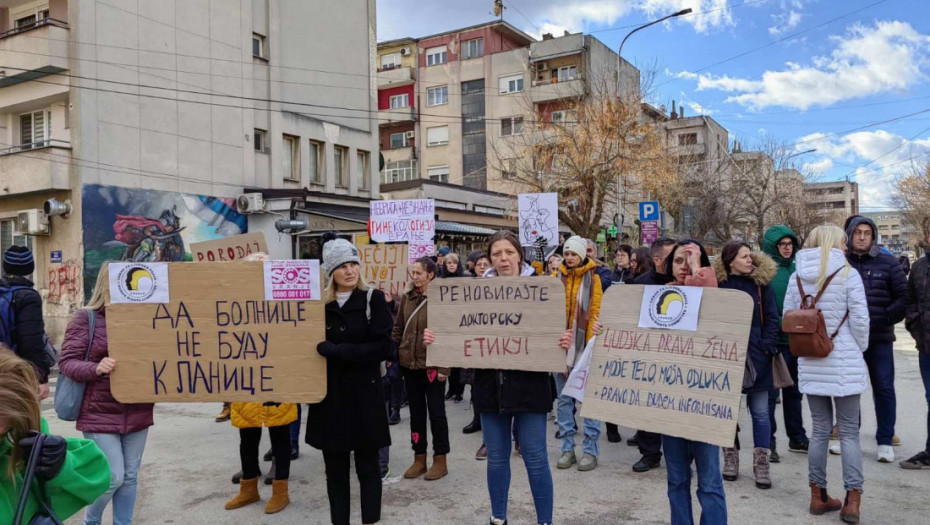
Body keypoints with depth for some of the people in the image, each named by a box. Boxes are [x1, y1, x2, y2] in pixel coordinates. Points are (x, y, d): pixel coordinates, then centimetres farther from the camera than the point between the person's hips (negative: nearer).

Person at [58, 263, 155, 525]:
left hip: (137, 412, 4)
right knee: (113, 476, -2)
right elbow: (66, 362, -8)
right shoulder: (86, 317, -6)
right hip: (100, 413, -4)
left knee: (130, 476, 11)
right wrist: (96, 368, -26)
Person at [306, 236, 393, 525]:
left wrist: (336, 351, -19)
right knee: (335, 469, 11)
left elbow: (383, 347, -14)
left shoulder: (373, 299, -5)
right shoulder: (319, 302, 4)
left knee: (367, 467, 7)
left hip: (364, 395, -3)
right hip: (329, 396, 3)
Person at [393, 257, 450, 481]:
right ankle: (419, 458, 25)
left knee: (436, 411, 7)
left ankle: (440, 460, 19)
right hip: (409, 364, 5)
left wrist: (444, 366, -14)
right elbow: (398, 328, 12)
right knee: (416, 411, 13)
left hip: (432, 365, -5)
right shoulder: (407, 298, 6)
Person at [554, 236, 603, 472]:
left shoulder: (592, 278, 0)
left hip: (584, 345, -3)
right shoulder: (558, 277, 8)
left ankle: (590, 450, 10)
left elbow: (596, 312, -4)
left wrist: (592, 345, -11)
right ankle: (567, 448, 17)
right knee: (564, 399, 8)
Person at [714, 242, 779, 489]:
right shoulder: (718, 285, -1)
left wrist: (767, 347, -8)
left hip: (756, 357, 1)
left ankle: (761, 464, 12)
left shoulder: (760, 283, 2)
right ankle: (730, 458, 23)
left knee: (760, 411, 4)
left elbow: (772, 318, 2)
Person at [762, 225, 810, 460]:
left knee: (793, 391, 18)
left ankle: (797, 438, 31)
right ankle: (768, 442, 10)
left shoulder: (797, 268, 9)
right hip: (774, 340, -6)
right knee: (770, 392, 0)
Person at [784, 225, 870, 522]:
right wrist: (859, 350, 8)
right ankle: (852, 501, 4)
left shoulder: (797, 276, 4)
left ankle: (818, 496, 17)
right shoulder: (848, 274, -7)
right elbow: (860, 320, -8)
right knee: (849, 433, 5)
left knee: (820, 430, 12)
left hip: (810, 364, 4)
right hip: (844, 363, -3)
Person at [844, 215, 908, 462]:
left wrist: (887, 319, -7)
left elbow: (903, 296, 2)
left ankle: (885, 442, 12)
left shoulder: (887, 262, 1)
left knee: (884, 389, 3)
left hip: (880, 339, -1)